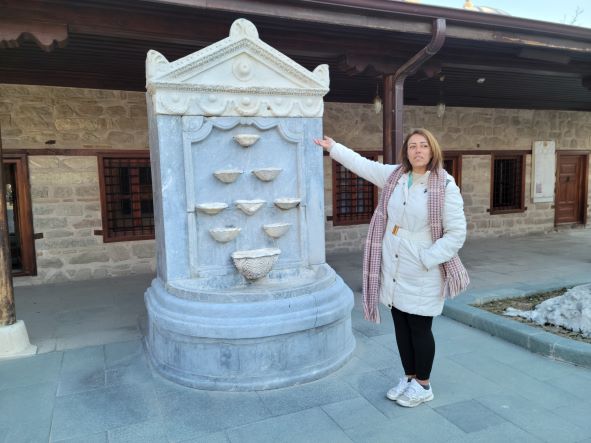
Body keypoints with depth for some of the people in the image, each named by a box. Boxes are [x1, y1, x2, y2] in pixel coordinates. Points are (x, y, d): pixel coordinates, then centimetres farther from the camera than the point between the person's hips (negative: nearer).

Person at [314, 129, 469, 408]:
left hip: (423, 275, -5)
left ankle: (423, 386, 28)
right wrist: (333, 147, 20)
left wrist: (426, 259, -18)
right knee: (401, 325, 16)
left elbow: (457, 233, -13)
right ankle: (409, 378, 35)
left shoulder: (445, 186, -13)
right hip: (393, 271, 5)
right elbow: (362, 164, 17)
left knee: (420, 328, 6)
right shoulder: (394, 176, 3)